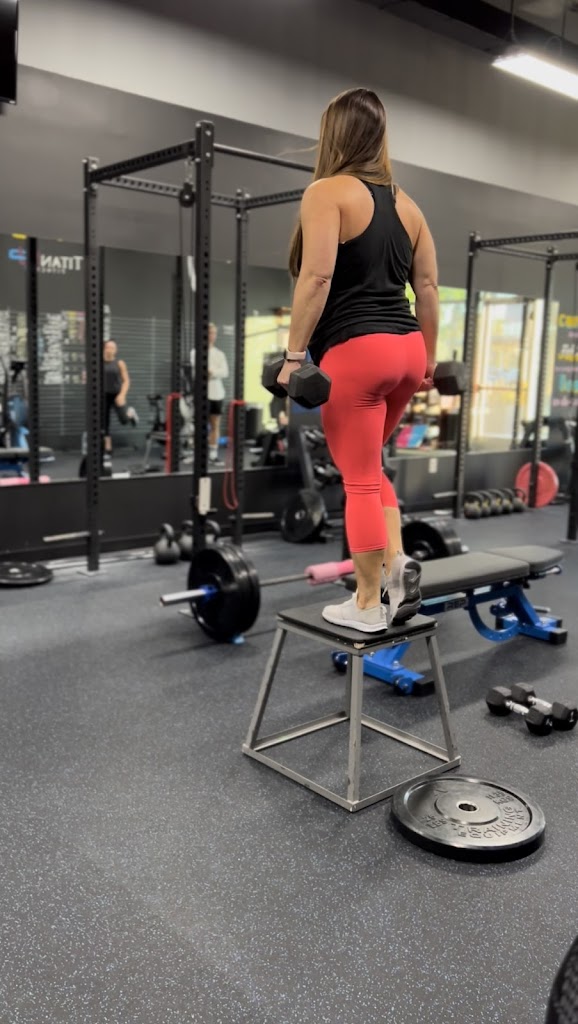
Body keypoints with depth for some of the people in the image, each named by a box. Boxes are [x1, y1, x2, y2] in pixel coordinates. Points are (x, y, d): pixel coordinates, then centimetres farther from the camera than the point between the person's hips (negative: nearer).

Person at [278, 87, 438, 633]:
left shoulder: (327, 192, -3)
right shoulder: (405, 202, 16)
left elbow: (317, 278, -16)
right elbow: (428, 288, 15)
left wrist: (294, 354, -13)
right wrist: (428, 357, 21)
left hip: (355, 352, -7)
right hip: (406, 348, 7)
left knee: (358, 479, 0)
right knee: (366, 466, 23)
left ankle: (367, 606, 8)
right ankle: (397, 560, 12)